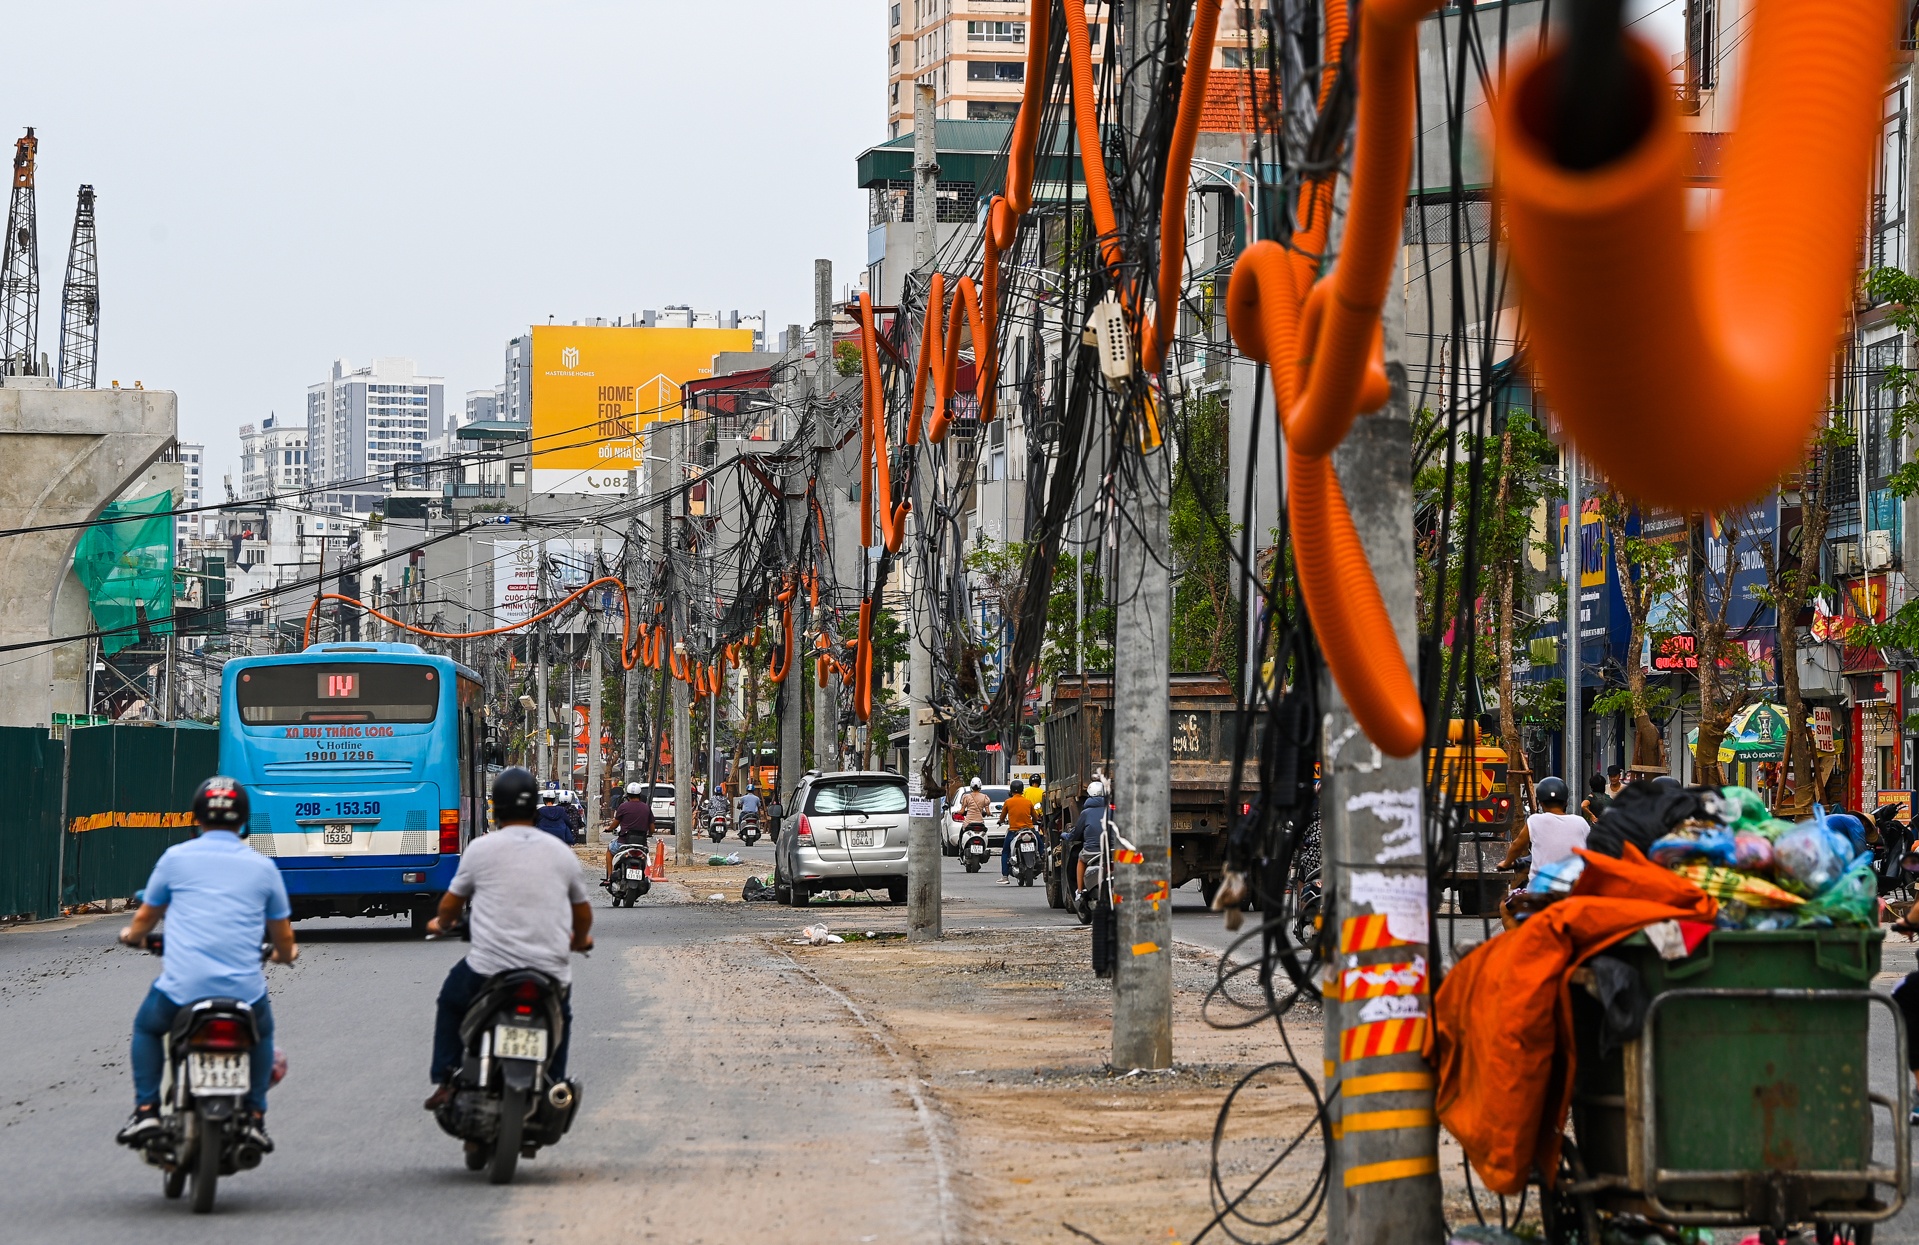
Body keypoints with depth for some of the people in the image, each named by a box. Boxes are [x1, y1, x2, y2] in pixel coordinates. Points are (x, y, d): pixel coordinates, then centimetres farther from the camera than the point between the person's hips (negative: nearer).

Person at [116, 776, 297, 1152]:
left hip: (181, 986, -1)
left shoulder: (176, 857, 4)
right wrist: (286, 953, 40)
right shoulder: (262, 866, 7)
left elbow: (146, 916, 17)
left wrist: (133, 935, 41)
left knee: (146, 1028, 29)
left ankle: (145, 1110, 15)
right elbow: (283, 936, 15)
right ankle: (254, 1117, 20)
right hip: (244, 990, 1)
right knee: (262, 1035, 33)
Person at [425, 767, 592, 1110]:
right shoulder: (562, 853, 7)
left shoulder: (480, 849, -1)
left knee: (451, 1000, 29)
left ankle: (445, 1082, 22)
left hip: (490, 967, -2)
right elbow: (582, 912, 19)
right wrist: (580, 940, 42)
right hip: (551, 972, 2)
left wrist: (441, 924, 36)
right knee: (561, 1019, 34)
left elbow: (452, 902, 12)